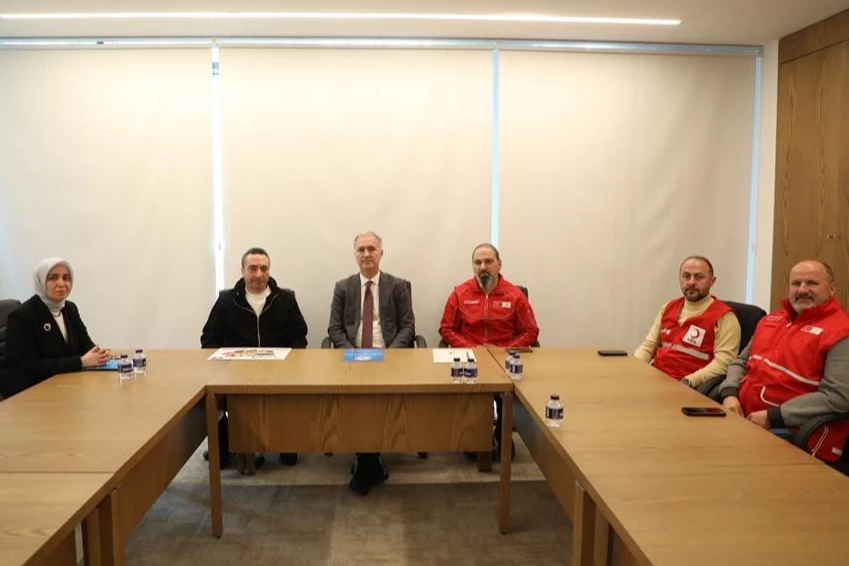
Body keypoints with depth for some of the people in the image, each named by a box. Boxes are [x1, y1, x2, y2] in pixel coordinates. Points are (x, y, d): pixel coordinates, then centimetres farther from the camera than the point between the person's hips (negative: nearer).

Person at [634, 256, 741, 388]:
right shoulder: (669, 307, 17)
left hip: (691, 388, -6)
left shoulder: (724, 316, -2)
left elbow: (723, 362, -12)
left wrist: (687, 382, -22)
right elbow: (648, 345, 16)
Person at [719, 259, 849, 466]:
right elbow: (741, 362, 22)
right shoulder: (771, 319, 18)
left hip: (791, 432, -7)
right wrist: (730, 394, 0)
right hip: (742, 417, 7)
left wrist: (773, 417, -18)